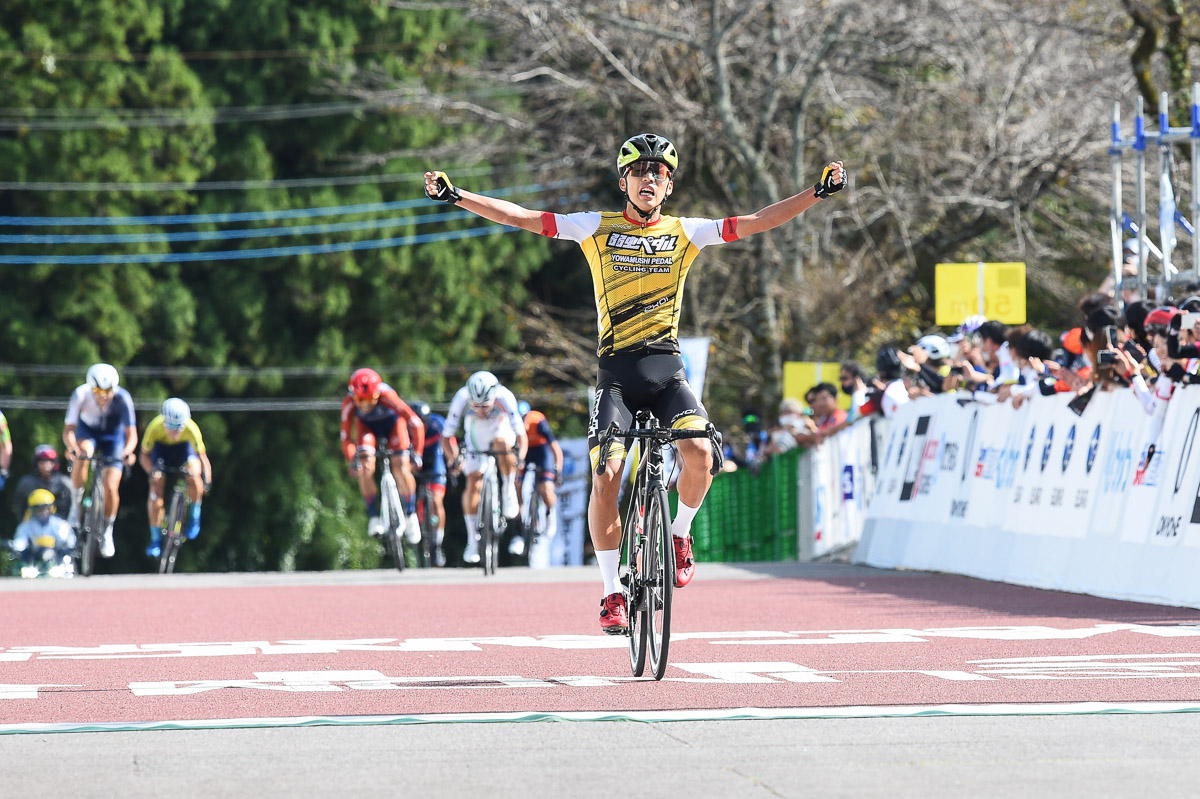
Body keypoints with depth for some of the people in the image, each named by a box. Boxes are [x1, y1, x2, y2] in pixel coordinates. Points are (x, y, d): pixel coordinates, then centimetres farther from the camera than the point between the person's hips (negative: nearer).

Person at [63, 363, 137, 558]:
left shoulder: (122, 398, -33)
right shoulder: (81, 395, -31)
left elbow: (131, 434, -34)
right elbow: (69, 429, -32)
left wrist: (127, 451, -56)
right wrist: (71, 446, -54)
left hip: (113, 435, 0)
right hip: (88, 430, 0)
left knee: (110, 488, -10)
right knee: (82, 455, -35)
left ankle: (107, 532, 15)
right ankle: (76, 504, -15)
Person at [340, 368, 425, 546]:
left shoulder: (387, 396, -40)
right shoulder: (349, 403, -34)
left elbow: (416, 423, -40)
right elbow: (345, 436, -27)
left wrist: (416, 452, -41)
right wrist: (352, 460, -40)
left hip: (392, 422, -1)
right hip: (367, 425, 2)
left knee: (402, 469, -16)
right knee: (365, 468, -19)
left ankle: (411, 516, 5)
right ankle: (374, 518, -3)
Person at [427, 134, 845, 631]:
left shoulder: (685, 232, 8)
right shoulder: (597, 228, 6)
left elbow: (757, 222, 3)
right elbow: (522, 218, 2)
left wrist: (817, 193, -7)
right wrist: (455, 196, -6)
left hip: (667, 370, 1)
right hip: (615, 372, 0)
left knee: (699, 450, -25)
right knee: (606, 477, -15)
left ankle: (679, 533, 5)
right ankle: (612, 592, -2)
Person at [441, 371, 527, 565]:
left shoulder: (504, 398, -35)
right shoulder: (462, 399, -32)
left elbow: (521, 436, -36)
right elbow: (446, 437, -28)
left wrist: (520, 459, -52)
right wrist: (454, 459, -45)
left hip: (501, 434, -1)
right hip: (475, 444, 1)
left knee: (503, 444, -36)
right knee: (473, 483, -13)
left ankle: (509, 492, -13)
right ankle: (472, 540, -2)